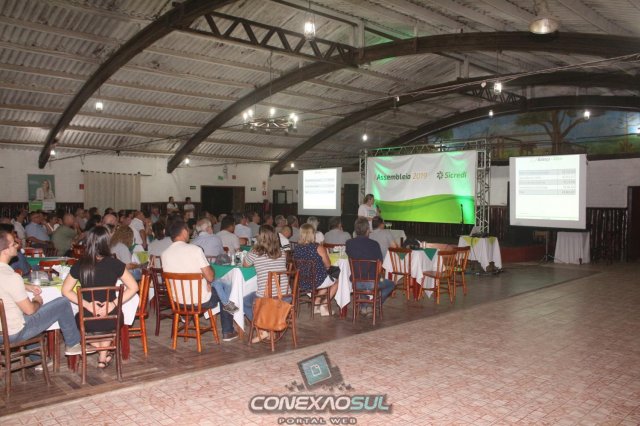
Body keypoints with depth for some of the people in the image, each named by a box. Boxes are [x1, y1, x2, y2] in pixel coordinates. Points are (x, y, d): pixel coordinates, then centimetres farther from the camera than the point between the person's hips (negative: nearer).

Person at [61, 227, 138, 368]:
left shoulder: (79, 266, -10)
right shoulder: (115, 264, -13)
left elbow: (66, 290, -1)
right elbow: (133, 287, -9)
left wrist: (87, 304, -6)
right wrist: (113, 304, -9)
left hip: (88, 322, 0)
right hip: (111, 321, 0)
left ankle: (101, 351, 31)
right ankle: (103, 357, 37)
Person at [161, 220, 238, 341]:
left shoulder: (164, 254, -6)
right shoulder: (195, 249, -19)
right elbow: (210, 277, -18)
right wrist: (210, 268, 5)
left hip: (178, 301, 5)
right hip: (201, 301, -5)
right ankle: (227, 332, 28)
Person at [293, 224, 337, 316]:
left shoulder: (296, 248, -5)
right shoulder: (318, 248, -19)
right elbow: (328, 265, -10)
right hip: (317, 281, -6)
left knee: (327, 281, 34)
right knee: (336, 281, 26)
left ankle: (316, 305, 30)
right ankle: (323, 306, 24)